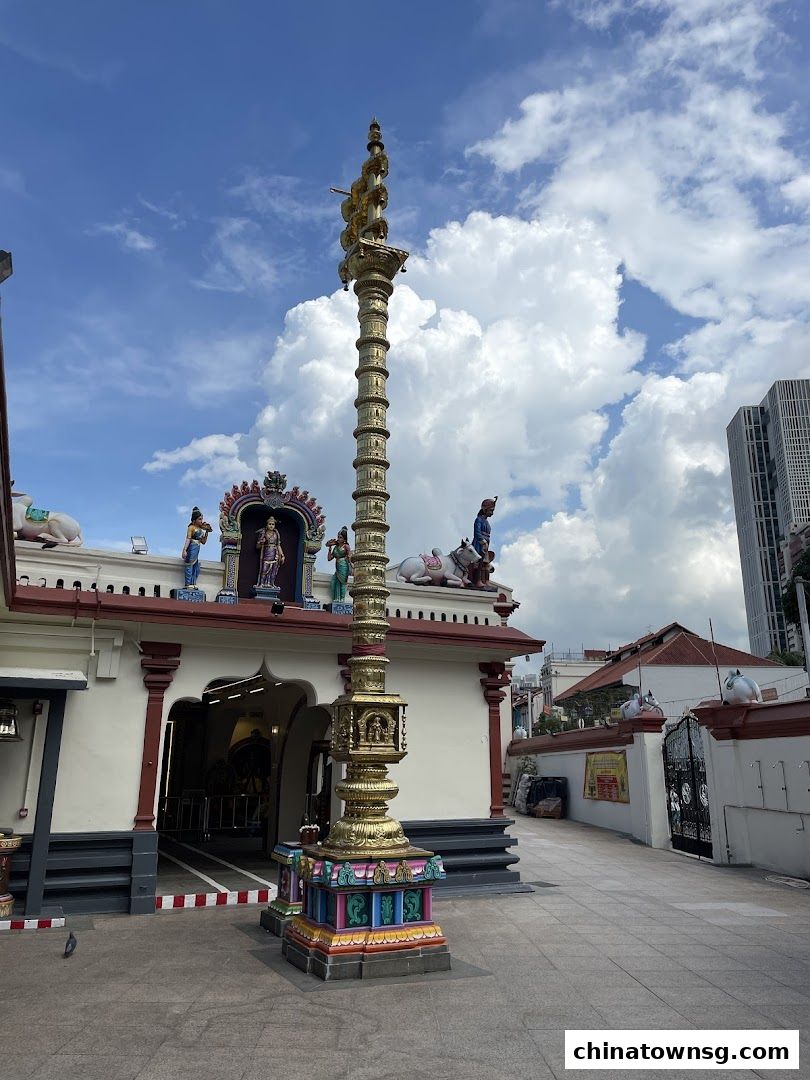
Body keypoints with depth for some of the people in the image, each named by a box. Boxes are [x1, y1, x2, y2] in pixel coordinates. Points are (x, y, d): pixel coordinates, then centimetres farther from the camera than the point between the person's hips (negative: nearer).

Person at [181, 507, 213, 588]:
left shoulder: (200, 529, 14)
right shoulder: (191, 527, -6)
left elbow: (203, 542, 17)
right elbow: (188, 539, -14)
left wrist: (206, 532, 9)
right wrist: (184, 550, -22)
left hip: (197, 548, 8)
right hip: (192, 548, -8)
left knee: (196, 567, 9)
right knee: (189, 566, -6)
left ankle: (193, 584, 14)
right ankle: (188, 584, -5)